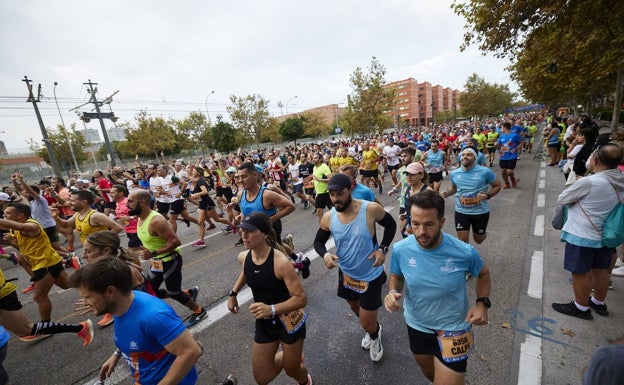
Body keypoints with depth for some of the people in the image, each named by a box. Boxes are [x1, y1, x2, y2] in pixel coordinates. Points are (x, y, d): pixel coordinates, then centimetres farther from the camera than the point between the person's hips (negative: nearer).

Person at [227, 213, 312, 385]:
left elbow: (302, 298, -28)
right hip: (264, 323, 5)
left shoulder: (281, 262, -31)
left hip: (289, 321, -5)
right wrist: (233, 293, 8)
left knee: (291, 369, 17)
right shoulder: (243, 257, -11)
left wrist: (272, 309, -38)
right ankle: (290, 355, 46)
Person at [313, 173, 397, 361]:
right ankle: (373, 329, 63)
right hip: (346, 273, 4)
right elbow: (318, 241, -1)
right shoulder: (328, 218, -17)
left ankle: (375, 334, 44)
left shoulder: (371, 209, -25)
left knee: (367, 322, 4)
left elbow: (391, 225, -6)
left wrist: (383, 249, -19)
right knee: (357, 310, 29)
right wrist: (325, 254, -23)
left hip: (371, 275, -4)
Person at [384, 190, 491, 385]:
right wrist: (392, 292, -23)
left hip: (453, 329, -3)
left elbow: (483, 274, -1)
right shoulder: (400, 249, -21)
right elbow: (396, 276, -2)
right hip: (417, 325, 3)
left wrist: (482, 303, -16)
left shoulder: (465, 252, -24)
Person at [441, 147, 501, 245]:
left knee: (478, 240, 18)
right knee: (462, 240, 0)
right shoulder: (454, 173, -4)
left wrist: (487, 195, -21)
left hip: (480, 211, -1)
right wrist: (447, 193, -6)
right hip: (461, 211, 2)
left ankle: (484, 233, 54)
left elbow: (497, 186, -2)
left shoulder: (485, 171, -14)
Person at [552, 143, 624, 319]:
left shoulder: (588, 182, -25)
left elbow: (562, 199, -12)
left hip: (583, 235, -7)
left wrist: (576, 194, 6)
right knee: (601, 270, 22)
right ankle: (599, 303, 40)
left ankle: (581, 307, 24)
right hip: (606, 234, 8)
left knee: (581, 273, 8)